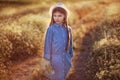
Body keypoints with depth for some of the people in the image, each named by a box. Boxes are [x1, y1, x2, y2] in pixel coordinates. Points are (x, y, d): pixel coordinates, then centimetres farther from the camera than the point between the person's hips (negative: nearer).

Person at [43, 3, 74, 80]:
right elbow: (48, 44, -7)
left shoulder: (68, 29, 1)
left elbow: (70, 43, 10)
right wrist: (47, 59, -6)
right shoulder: (51, 29, -12)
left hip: (66, 58, 4)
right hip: (56, 58, -4)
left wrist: (70, 56, 13)